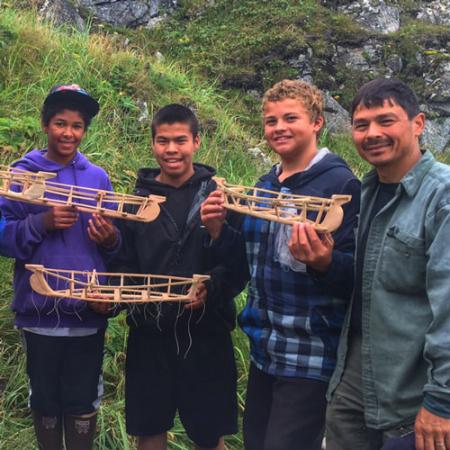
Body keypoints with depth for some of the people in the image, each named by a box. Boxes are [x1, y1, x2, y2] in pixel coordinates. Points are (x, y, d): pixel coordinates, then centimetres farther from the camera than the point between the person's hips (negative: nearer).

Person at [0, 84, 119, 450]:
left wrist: (110, 239, -13)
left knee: (83, 400, 8)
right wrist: (41, 223, -19)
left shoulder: (99, 178, 5)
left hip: (88, 308, 1)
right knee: (45, 398, 12)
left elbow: (114, 244, 9)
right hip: (40, 308, -1)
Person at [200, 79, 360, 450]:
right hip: (264, 349, 8)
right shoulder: (264, 186, 9)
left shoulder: (341, 184, -13)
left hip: (311, 354, -7)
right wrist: (221, 232, -2)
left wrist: (324, 263, -37)